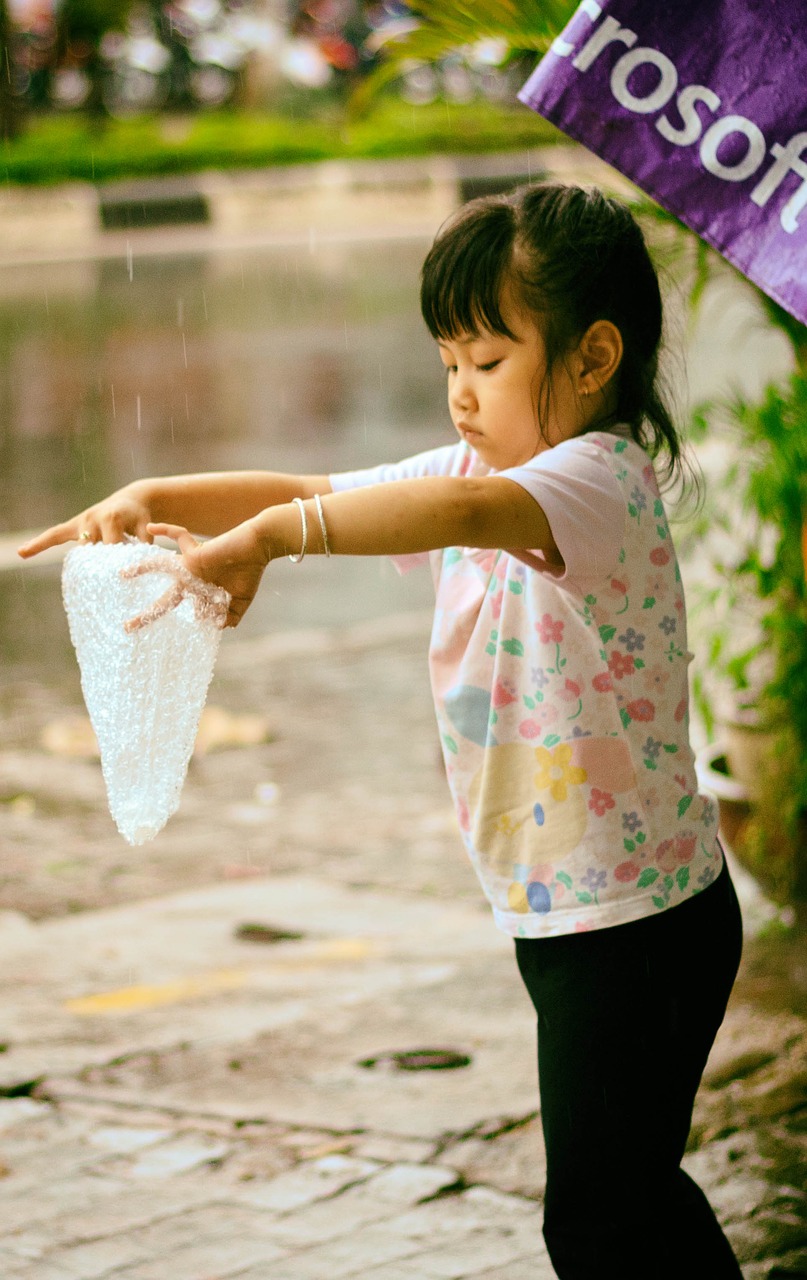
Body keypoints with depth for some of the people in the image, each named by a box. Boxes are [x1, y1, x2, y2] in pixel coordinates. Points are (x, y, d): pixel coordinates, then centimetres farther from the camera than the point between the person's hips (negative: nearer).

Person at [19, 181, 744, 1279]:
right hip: (560, 912, 9)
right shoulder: (472, 471, 9)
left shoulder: (604, 477, -19)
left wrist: (262, 537, -42)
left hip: (635, 922, -9)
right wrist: (150, 500, -10)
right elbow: (307, 493, 7)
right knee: (628, 1187, 20)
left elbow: (472, 510, -40)